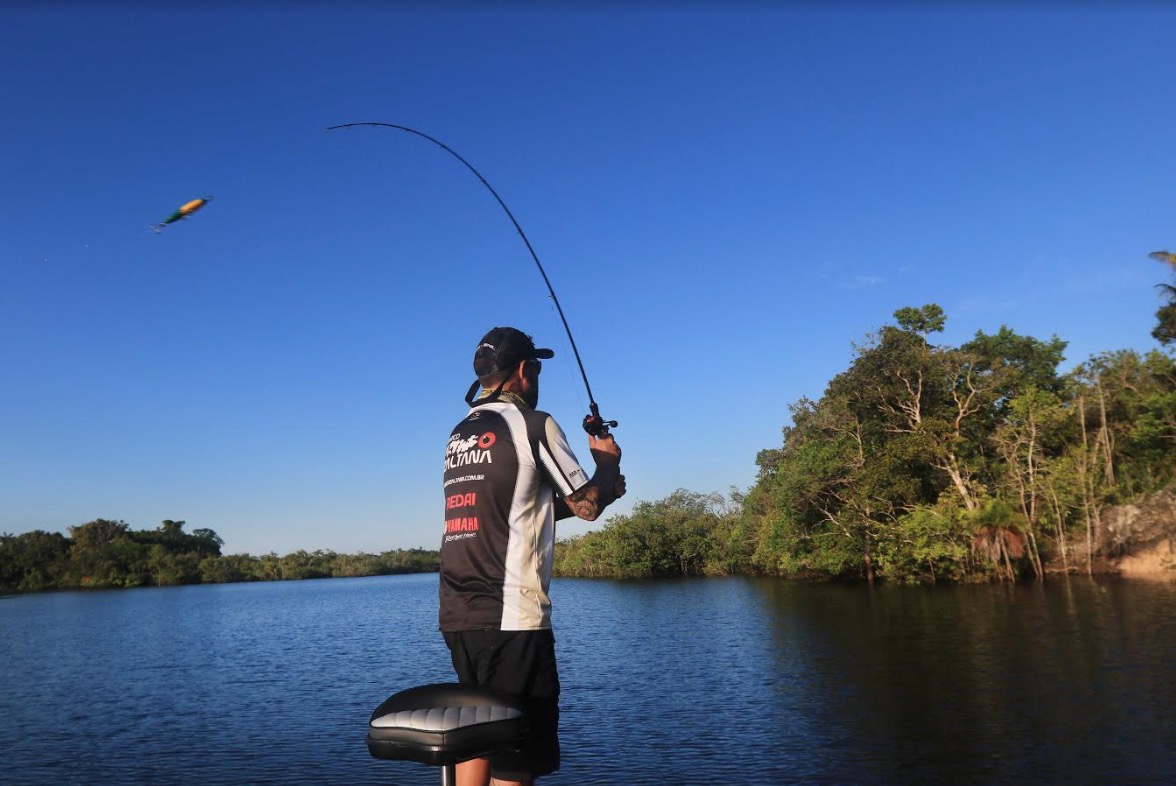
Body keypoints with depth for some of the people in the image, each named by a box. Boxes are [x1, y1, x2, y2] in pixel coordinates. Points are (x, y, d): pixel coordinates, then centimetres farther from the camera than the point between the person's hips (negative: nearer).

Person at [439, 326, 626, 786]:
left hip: (456, 617, 8)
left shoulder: (458, 435, 17)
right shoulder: (532, 423, -6)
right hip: (510, 618, -7)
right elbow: (586, 506, -3)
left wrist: (601, 489, 23)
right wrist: (608, 461, 16)